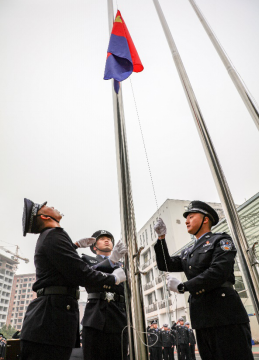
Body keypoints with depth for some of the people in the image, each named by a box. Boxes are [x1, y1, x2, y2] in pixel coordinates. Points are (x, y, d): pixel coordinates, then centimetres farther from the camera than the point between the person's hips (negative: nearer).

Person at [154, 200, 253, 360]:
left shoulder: (221, 240, -2)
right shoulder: (188, 252, 19)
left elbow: (218, 272, -16)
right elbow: (166, 264, 13)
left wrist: (182, 287, -13)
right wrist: (161, 237, 2)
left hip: (225, 315, -6)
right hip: (202, 318, 7)